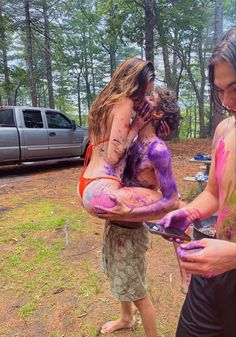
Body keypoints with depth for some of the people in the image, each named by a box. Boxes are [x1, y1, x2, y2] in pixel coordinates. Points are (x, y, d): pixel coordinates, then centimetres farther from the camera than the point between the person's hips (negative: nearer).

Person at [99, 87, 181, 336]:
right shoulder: (133, 141, -1)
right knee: (119, 280, 28)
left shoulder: (157, 150, -24)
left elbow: (171, 201, -24)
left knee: (136, 292, 11)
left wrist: (128, 214, -28)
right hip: (113, 224, 8)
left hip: (130, 230, -8)